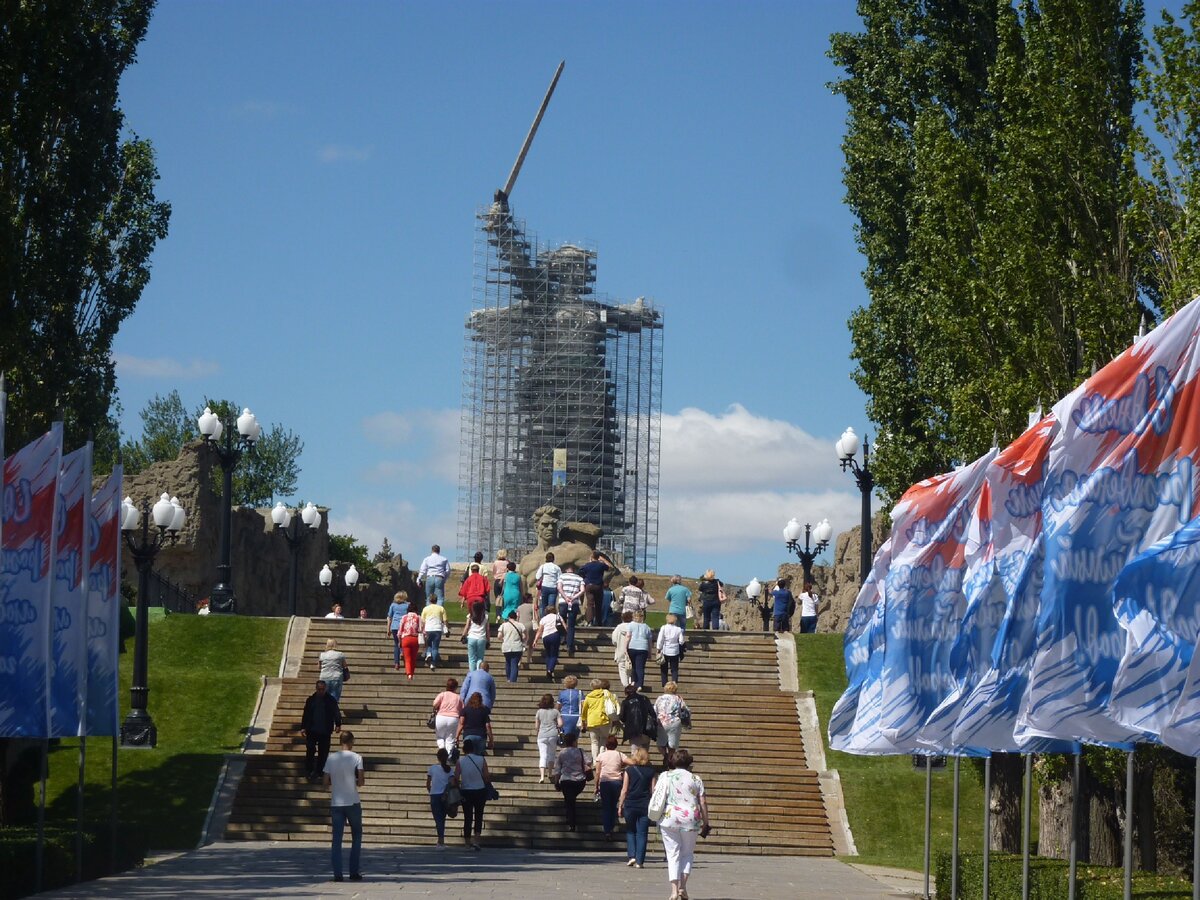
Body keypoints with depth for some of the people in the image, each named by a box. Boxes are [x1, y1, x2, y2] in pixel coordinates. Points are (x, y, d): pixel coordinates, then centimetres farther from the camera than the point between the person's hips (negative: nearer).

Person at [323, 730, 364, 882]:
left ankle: (337, 874, -3)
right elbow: (361, 782, -11)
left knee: (337, 839, 4)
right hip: (353, 802, -2)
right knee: (356, 836, 11)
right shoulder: (356, 758, -7)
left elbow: (326, 782, 2)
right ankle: (354, 872, 8)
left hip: (336, 803, 2)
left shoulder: (331, 759, 2)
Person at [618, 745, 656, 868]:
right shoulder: (650, 771, 3)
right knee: (642, 833, 5)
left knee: (630, 831, 15)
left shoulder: (629, 770, -2)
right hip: (645, 805, 1)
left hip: (630, 804, -1)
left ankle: (632, 856, 1)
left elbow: (624, 790, -2)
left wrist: (620, 806, 4)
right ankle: (640, 861, 1)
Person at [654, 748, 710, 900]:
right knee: (687, 853, 15)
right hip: (690, 819, 0)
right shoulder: (696, 780, 4)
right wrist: (705, 823, 9)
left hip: (668, 818, 0)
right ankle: (683, 886, 1)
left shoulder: (664, 776, 4)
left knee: (673, 854, 3)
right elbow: (703, 803, 2)